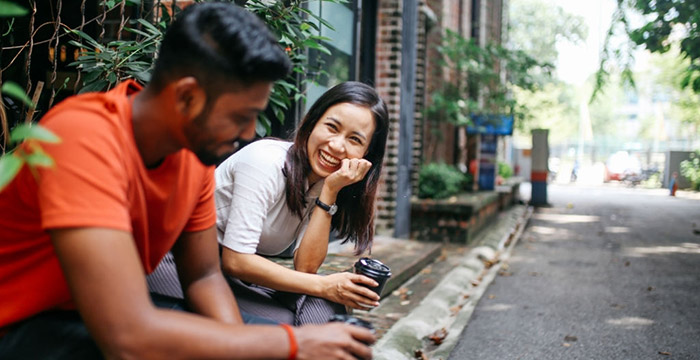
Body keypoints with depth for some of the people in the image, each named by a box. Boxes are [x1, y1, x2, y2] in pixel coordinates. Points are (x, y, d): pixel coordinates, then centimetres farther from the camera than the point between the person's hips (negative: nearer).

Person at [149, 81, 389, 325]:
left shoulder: (322, 181, 1)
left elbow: (305, 267, -11)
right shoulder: (266, 162, -21)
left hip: (244, 276, 6)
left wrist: (330, 191, -19)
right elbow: (235, 260, -25)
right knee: (285, 324, -29)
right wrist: (323, 286, -24)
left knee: (325, 308, -20)